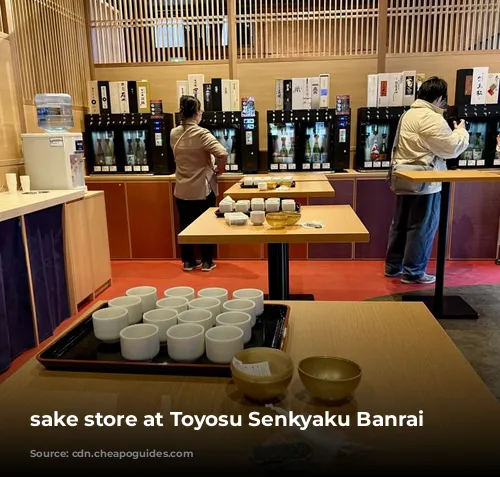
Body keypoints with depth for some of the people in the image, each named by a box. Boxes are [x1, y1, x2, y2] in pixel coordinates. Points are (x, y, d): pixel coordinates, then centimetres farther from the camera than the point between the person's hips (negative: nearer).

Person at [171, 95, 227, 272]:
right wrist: (219, 170, -10)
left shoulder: (174, 134, 0)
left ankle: (188, 261, 23)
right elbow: (222, 154, -28)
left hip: (182, 190, 4)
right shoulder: (202, 133, -16)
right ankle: (207, 262, 18)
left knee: (185, 225, 13)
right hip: (203, 189, -4)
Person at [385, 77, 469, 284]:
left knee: (400, 223, 14)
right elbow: (452, 148, -14)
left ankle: (393, 266, 22)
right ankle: (413, 272, 8)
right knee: (422, 227, 0)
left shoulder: (409, 114, 14)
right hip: (422, 181, -9)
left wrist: (452, 132, 18)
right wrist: (461, 131, 4)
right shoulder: (432, 119, -17)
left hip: (404, 177, 10)